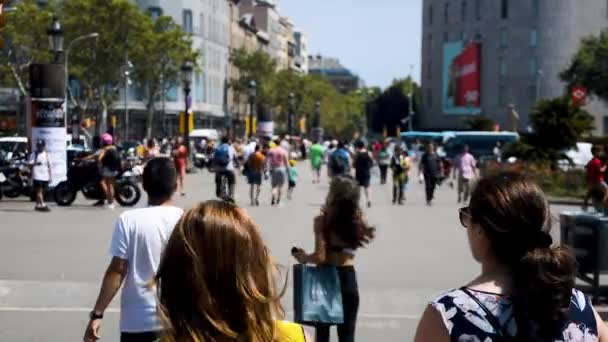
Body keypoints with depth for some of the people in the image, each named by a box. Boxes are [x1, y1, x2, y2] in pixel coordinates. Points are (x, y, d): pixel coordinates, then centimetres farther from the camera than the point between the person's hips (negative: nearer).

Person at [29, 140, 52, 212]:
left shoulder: (46, 154, 14)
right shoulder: (34, 154, 0)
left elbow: (49, 165, 17)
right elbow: (30, 164, -7)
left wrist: (50, 175, 13)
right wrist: (36, 163, -29)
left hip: (45, 176, 5)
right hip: (37, 176, -5)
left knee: (42, 191, 9)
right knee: (39, 190, -12)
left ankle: (38, 205, 18)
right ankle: (42, 205, -20)